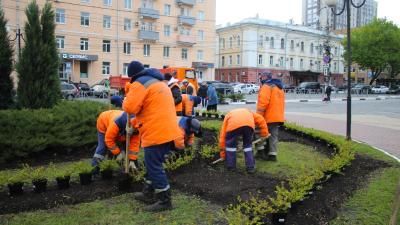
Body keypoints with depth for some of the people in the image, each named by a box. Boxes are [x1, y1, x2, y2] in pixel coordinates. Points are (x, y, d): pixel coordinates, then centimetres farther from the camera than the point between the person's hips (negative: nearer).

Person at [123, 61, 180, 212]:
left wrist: (126, 100, 6)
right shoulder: (158, 82, 22)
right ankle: (148, 193, 32)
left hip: (156, 133, -10)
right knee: (153, 164, 20)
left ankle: (165, 201, 3)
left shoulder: (140, 83, -8)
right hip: (168, 130, 10)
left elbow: (130, 107, -16)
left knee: (154, 166, -2)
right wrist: (139, 120, 23)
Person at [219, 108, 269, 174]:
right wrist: (265, 133, 33)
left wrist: (222, 150, 42)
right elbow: (261, 120, 31)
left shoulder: (228, 115, 40)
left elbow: (223, 134, 37)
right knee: (248, 145, 23)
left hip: (234, 125, -2)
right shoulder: (248, 112, 45)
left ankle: (231, 166, 26)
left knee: (230, 145, 21)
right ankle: (250, 167, 23)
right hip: (249, 124, 2)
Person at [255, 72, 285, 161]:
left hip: (268, 117, -8)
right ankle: (272, 154, 11)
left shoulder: (266, 86, -9)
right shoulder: (279, 87, 21)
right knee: (273, 135, 11)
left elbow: (263, 102, -20)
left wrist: (259, 116, -17)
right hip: (278, 117, 8)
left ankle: (261, 151, 4)